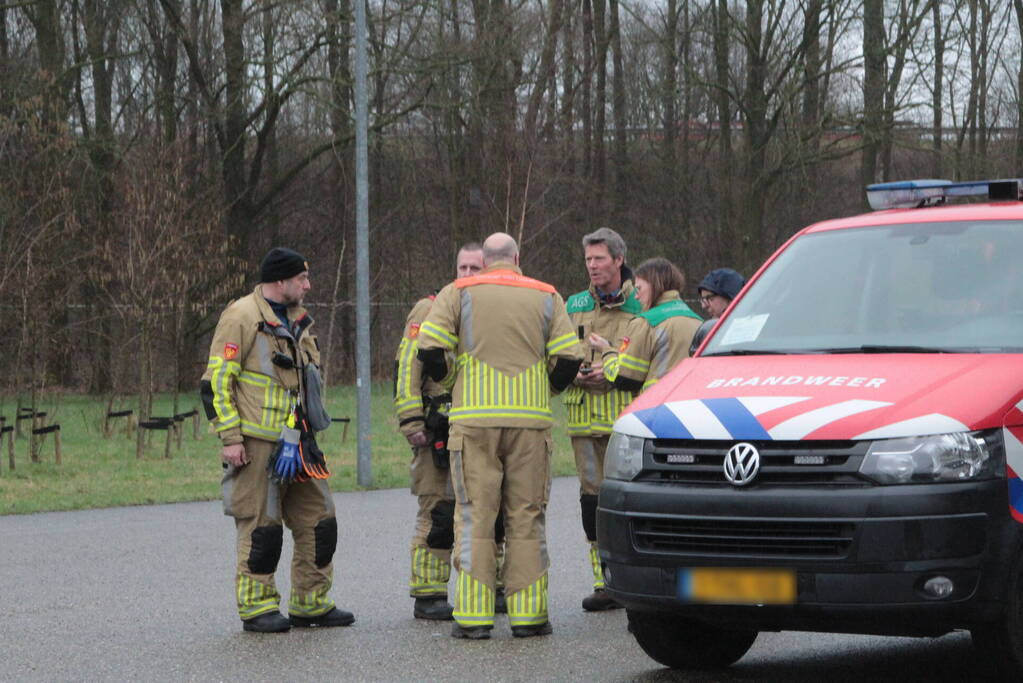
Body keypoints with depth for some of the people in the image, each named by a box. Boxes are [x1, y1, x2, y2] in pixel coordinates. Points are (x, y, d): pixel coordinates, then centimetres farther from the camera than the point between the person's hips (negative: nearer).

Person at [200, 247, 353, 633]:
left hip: (295, 441, 8)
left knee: (318, 519, 8)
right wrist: (229, 438, -16)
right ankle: (256, 608, 5)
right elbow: (216, 381, -12)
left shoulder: (296, 320, 17)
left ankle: (311, 604, 18)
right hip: (256, 443, -8)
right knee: (261, 525, -4)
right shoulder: (242, 317, -9)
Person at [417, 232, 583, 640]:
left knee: (475, 515, 1)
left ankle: (473, 616, -3)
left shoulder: (458, 293, 6)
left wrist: (447, 381, 15)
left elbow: (430, 350, -4)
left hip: (474, 419, -1)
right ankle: (528, 613, 3)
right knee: (526, 516, 5)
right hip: (531, 419, 1)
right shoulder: (546, 297, 9)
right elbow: (569, 358, 1)